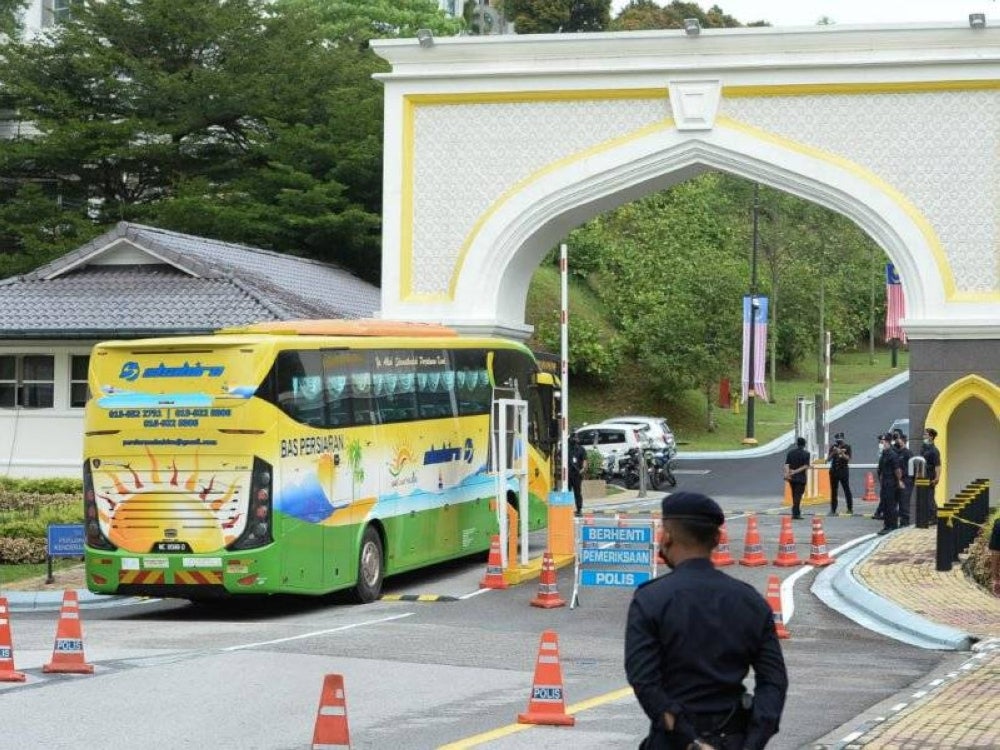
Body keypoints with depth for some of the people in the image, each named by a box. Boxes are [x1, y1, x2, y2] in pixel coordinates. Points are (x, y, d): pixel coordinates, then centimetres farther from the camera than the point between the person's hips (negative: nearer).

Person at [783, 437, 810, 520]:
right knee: (798, 495, -3)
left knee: (795, 495, 15)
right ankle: (795, 513, -11)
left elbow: (787, 464, -4)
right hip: (801, 478, -4)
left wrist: (787, 473, -13)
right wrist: (796, 471, -13)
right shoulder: (806, 453, -5)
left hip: (792, 478, 4)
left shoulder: (790, 452, 6)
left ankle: (797, 512, 21)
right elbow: (806, 466, -14)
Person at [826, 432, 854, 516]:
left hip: (843, 470, -3)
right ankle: (833, 510, 4)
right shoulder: (833, 447, 9)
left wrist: (841, 453, -22)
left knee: (847, 489, -2)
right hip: (834, 470, 3)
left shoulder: (847, 447, 1)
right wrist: (833, 453, -13)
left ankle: (850, 509, 4)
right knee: (833, 491, 2)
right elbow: (828, 459, 5)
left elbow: (848, 458, -6)